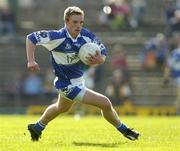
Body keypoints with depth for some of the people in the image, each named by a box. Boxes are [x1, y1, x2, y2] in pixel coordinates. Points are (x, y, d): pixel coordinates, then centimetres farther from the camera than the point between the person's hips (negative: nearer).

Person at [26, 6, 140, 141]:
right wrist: (31, 61, -31)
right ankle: (124, 130, 13)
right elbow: (31, 38, -20)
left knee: (61, 108, 34)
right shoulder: (59, 37, -25)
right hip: (69, 85, -7)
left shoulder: (87, 36, -11)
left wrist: (99, 59, -27)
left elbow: (103, 52, -4)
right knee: (105, 104, -10)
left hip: (78, 81, 7)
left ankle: (37, 128, 57)